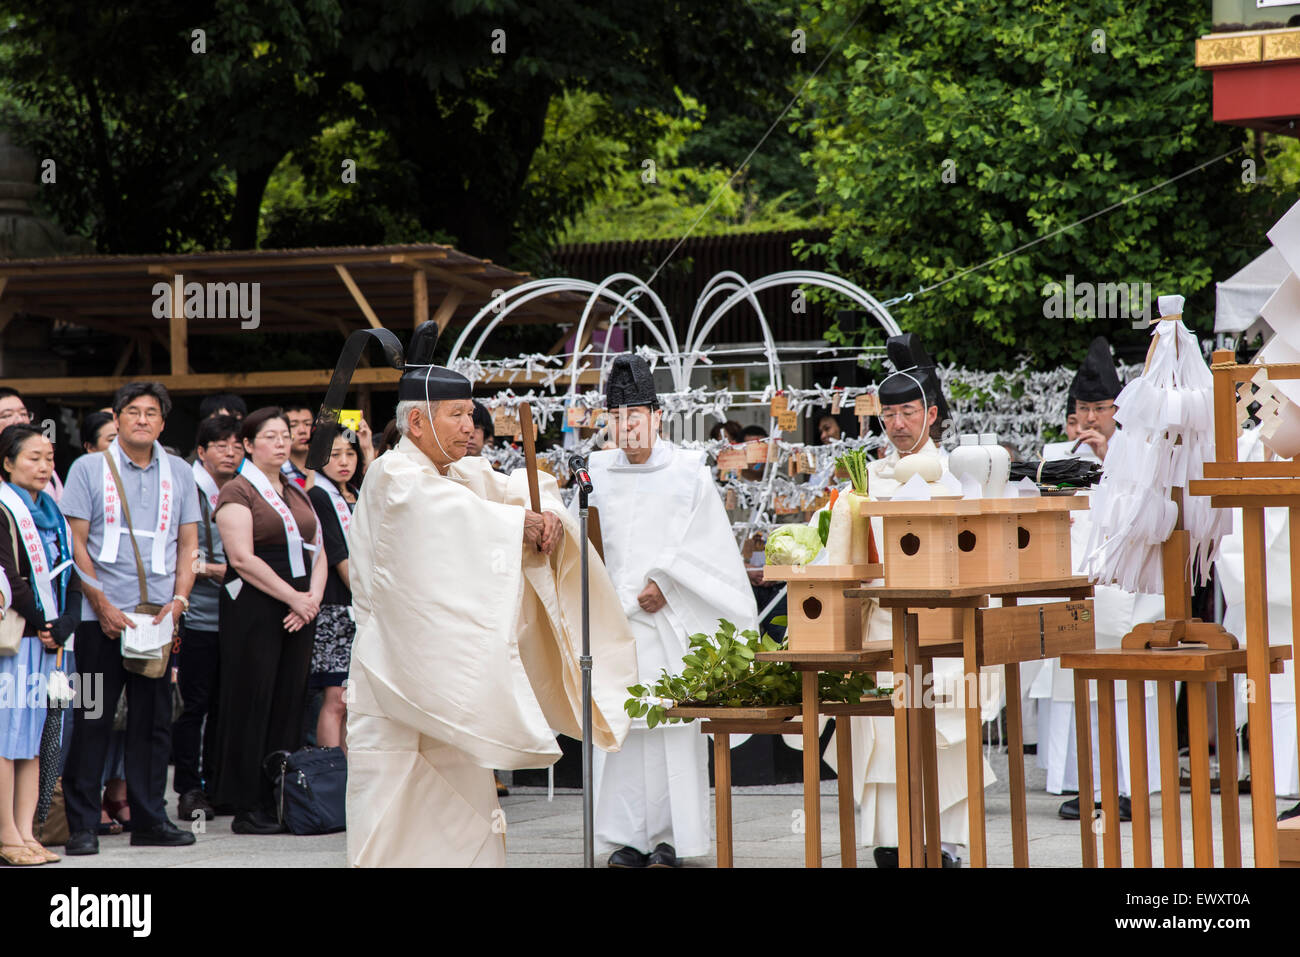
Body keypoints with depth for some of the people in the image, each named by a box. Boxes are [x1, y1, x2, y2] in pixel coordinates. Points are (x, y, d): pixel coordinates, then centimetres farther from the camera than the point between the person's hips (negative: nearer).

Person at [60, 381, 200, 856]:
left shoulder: (179, 474, 12)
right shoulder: (89, 469, 2)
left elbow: (188, 545, 13)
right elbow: (75, 543, -2)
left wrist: (177, 601, -2)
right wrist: (102, 604, -10)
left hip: (159, 616, 3)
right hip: (102, 616, -3)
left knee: (154, 721, 5)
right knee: (92, 720, -3)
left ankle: (149, 819, 13)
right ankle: (82, 824, 2)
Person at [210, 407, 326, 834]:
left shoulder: (297, 493, 18)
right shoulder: (237, 492, -3)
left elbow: (318, 552, 17)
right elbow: (242, 558, -13)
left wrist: (313, 597, -2)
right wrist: (293, 597, -14)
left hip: (299, 611, 7)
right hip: (253, 610, -7)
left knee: (290, 703, 4)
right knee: (253, 704, -6)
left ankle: (280, 802, 7)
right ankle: (247, 809, -3)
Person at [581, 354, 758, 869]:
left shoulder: (688, 473, 3)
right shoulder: (597, 475, 11)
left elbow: (701, 545, -1)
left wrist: (664, 583, -10)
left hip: (670, 619, -2)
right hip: (613, 617, 2)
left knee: (670, 726, -5)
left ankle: (669, 838, 0)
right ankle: (629, 838, 4)